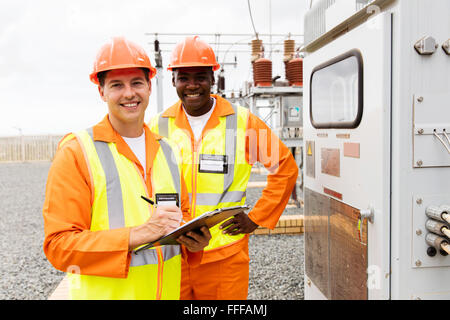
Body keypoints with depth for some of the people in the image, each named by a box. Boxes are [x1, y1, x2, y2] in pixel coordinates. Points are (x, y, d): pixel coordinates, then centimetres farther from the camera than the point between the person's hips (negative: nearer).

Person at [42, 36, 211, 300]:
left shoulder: (166, 150, 5)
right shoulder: (76, 152, -12)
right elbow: (59, 245, -17)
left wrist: (193, 240, -8)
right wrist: (138, 234, -28)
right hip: (106, 293, -4)